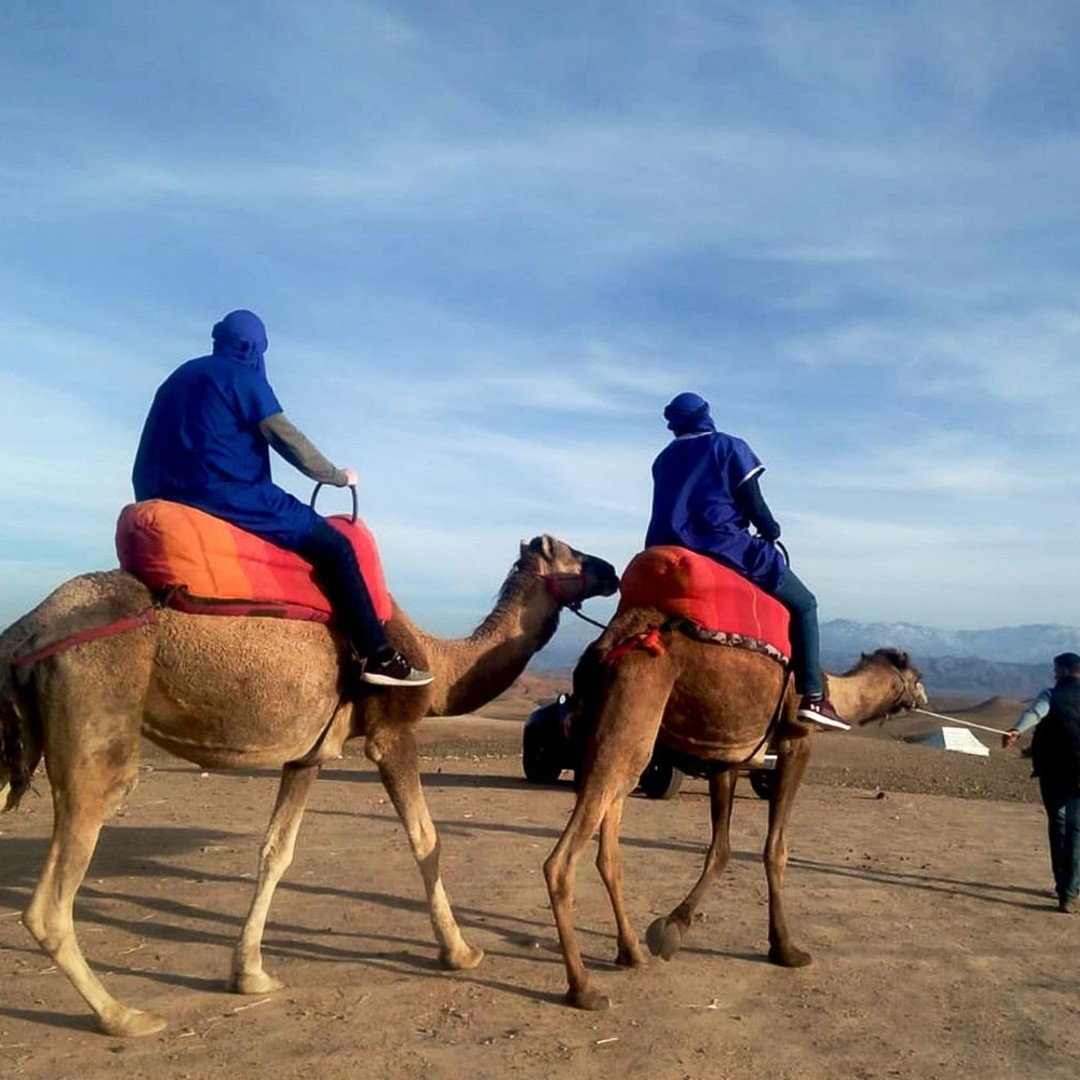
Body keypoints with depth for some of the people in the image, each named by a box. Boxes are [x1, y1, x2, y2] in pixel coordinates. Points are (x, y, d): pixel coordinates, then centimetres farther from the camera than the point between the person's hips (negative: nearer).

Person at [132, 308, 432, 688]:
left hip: (173, 497, 9)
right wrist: (338, 476, 6)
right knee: (333, 545, -7)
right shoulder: (243, 377, -2)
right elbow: (288, 440, -6)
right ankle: (378, 657, -12)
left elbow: (148, 461, 23)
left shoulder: (179, 378, 22)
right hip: (227, 493, -9)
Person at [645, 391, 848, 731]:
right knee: (802, 604, 5)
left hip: (666, 551, 6)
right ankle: (812, 697, -4)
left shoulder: (664, 458, 20)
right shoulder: (729, 447, 3)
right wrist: (772, 532, 15)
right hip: (721, 545, -6)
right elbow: (753, 504, -4)